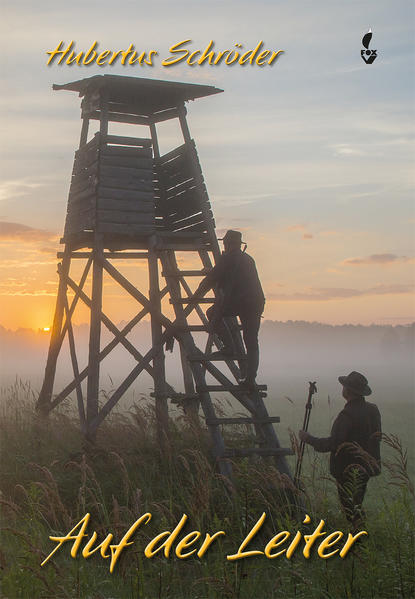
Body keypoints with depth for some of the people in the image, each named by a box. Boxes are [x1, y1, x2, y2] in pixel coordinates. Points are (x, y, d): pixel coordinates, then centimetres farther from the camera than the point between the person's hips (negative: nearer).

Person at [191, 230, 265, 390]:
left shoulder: (228, 258, 3)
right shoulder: (249, 259, 25)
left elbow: (210, 279, 4)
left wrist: (196, 296, 17)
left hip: (238, 301, -7)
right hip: (257, 302, 7)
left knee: (213, 314, 15)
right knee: (252, 342, 10)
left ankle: (229, 347, 4)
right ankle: (250, 379, 3)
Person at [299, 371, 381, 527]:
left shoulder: (348, 415, -23)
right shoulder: (373, 410, 3)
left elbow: (333, 444, -26)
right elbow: (376, 437, 14)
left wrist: (308, 438, -14)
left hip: (348, 471, -8)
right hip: (366, 467, 8)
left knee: (351, 510, 1)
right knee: (357, 507, 20)